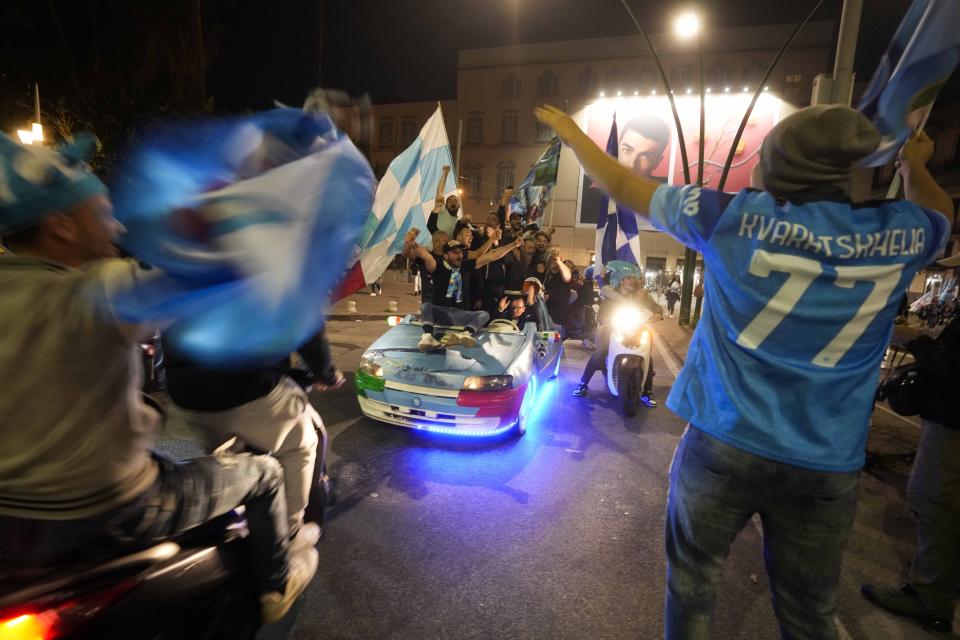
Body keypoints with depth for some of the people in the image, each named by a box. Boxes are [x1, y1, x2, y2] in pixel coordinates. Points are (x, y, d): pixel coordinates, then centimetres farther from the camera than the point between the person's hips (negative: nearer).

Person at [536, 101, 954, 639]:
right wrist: (915, 166, 45)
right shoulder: (898, 234, 0)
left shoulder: (733, 215, -9)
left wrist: (573, 134, 16)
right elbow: (940, 216, 26)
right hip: (829, 464, 3)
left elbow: (626, 187, 0)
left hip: (723, 444, -2)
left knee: (692, 582, 17)